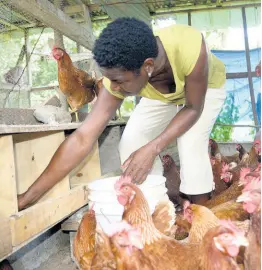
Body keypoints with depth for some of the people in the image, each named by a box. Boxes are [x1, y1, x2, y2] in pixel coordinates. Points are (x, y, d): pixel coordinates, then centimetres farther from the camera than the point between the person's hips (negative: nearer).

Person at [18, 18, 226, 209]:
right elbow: (83, 138, -33)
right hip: (161, 94, 3)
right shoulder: (119, 75, -33)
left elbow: (194, 108, -28)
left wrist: (153, 148, -40)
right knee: (131, 145, -13)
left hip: (206, 87, -2)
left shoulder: (190, 46, -44)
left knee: (191, 145, -25)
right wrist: (27, 198, -33)